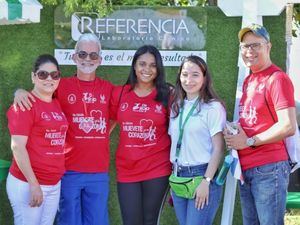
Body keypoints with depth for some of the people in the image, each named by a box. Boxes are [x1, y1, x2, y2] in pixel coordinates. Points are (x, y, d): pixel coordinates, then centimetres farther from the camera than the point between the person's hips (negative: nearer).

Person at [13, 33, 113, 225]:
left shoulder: (108, 89, 7)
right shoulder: (62, 86, -1)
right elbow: (36, 95, 4)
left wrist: (101, 136, 4)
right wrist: (20, 92, -17)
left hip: (99, 173, 2)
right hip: (69, 171, -2)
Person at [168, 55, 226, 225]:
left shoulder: (213, 107, -6)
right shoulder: (177, 107, 12)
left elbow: (218, 149, -9)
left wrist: (206, 181, -15)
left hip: (202, 176, -6)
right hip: (178, 178, 6)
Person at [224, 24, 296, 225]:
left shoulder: (277, 79, -10)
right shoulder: (248, 81, 16)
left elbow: (289, 127, -19)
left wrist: (249, 141, -13)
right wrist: (235, 135, 6)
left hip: (269, 169, -9)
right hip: (246, 169, 9)